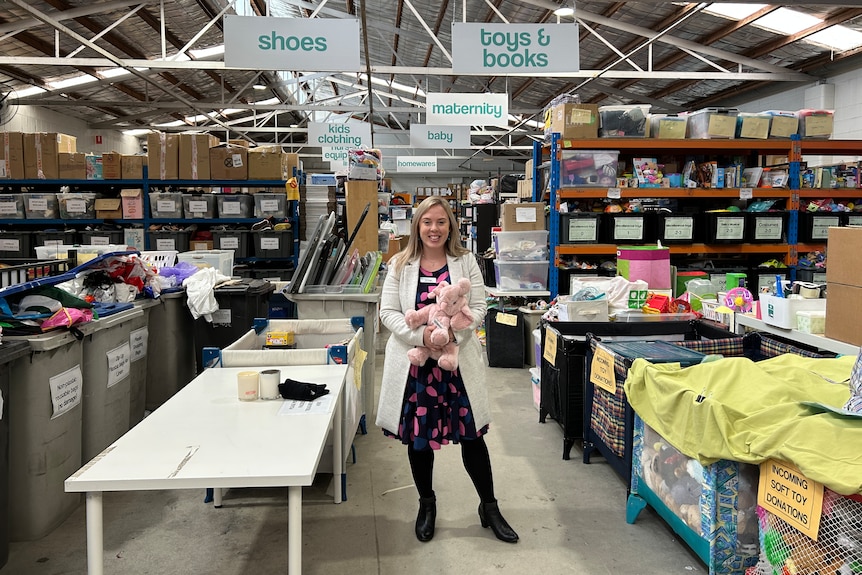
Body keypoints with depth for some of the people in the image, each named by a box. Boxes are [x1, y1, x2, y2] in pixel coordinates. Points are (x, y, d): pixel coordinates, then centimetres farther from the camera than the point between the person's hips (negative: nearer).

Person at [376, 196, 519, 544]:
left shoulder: (465, 262, 2)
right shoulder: (400, 265, 1)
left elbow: (479, 307, -1)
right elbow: (388, 312, -3)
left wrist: (454, 331, -19)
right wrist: (420, 334, -20)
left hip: (458, 361, 0)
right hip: (413, 362, 1)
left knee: (472, 436, 5)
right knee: (417, 437, 11)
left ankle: (489, 507, 25)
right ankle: (426, 505, 34)